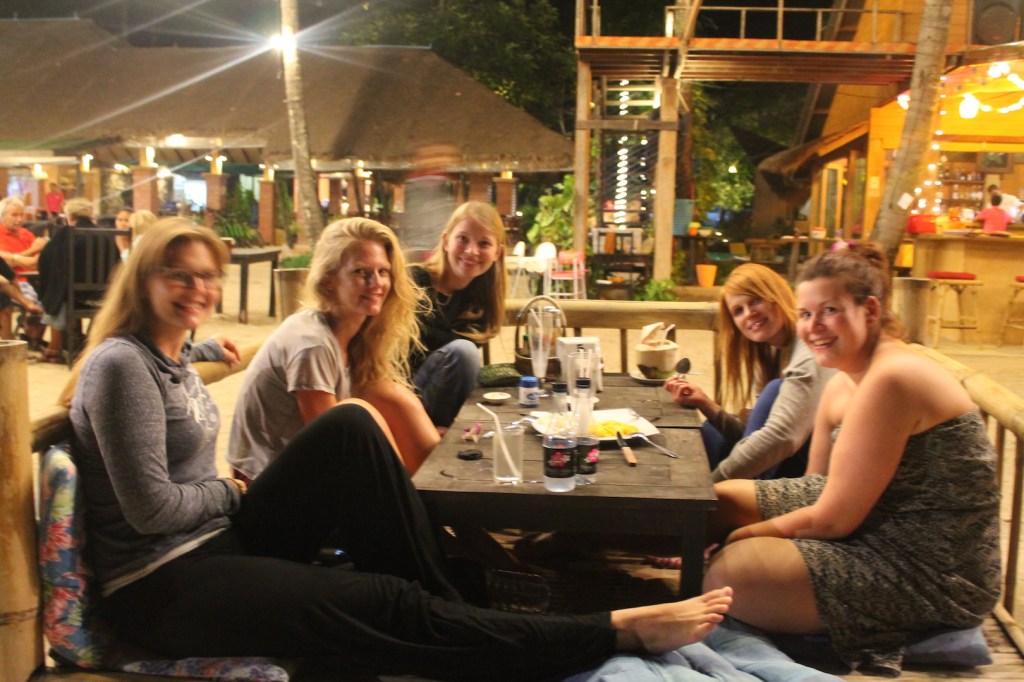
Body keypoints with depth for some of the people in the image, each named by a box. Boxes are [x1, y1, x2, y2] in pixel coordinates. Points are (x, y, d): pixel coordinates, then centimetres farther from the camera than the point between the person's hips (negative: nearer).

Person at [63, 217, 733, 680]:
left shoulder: (172, 354, 10)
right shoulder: (122, 364, -17)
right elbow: (152, 507, -20)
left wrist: (205, 347, 22)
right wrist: (228, 489, -5)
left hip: (222, 541, 9)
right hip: (162, 587, -9)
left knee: (351, 427, -12)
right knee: (386, 608, -23)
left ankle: (440, 605, -9)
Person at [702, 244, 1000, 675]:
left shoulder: (891, 380, -24)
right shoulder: (842, 385, 6)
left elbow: (833, 519, -22)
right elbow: (818, 485, 7)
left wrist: (747, 534, -8)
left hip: (933, 573, -10)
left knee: (730, 574, -25)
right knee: (716, 501, 9)